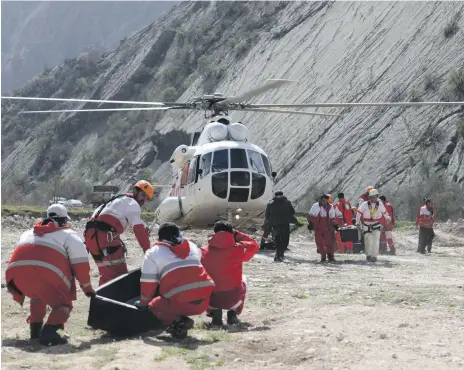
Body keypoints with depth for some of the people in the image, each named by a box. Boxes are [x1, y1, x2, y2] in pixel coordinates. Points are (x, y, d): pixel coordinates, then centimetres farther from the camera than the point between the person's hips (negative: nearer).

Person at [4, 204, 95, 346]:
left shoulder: (28, 233, 35)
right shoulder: (68, 234, 19)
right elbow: (80, 262, 9)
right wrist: (87, 286, 17)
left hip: (16, 270, 5)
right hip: (47, 272, -5)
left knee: (38, 297, 33)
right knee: (63, 304, 8)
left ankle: (35, 329, 23)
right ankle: (49, 333, -17)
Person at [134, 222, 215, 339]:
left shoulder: (153, 252, 9)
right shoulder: (193, 246, 24)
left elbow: (148, 283, 8)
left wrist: (143, 303, 24)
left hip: (181, 302, -5)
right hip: (204, 303, 5)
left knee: (154, 306, 21)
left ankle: (177, 321, -5)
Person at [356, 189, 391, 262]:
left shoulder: (380, 205, -3)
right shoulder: (365, 205, -10)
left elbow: (384, 212, 17)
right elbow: (359, 213, -3)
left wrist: (387, 218, 33)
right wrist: (358, 223, 0)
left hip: (376, 225, 1)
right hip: (366, 225, 0)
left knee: (376, 240, -14)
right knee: (368, 241, 3)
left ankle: (374, 256, -12)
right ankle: (368, 255, 24)